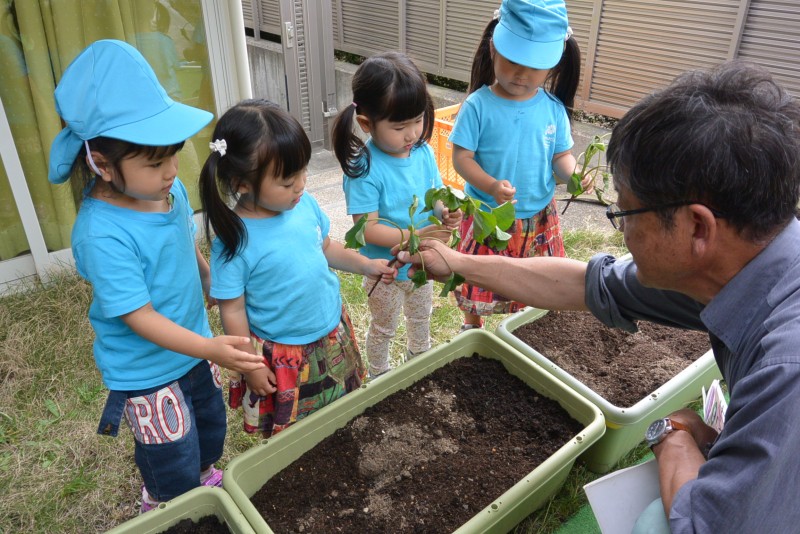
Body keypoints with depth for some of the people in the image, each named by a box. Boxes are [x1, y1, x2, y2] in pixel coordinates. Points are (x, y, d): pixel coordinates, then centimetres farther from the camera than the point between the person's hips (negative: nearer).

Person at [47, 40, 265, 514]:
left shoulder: (171, 190, -10)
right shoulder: (102, 235, -32)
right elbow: (140, 317, -29)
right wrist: (208, 348, -39)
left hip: (193, 347, 7)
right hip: (148, 372, -7)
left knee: (211, 427, 29)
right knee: (175, 475, 11)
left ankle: (208, 479, 58)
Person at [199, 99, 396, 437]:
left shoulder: (305, 204, -10)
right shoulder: (234, 241, -26)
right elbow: (232, 310, -17)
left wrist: (367, 266, 3)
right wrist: (251, 365, -11)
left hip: (333, 333, 5)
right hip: (283, 355, -5)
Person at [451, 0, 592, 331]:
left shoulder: (553, 108, -6)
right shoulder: (478, 105, -15)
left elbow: (562, 155, 2)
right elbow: (462, 157, -15)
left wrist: (572, 174, -22)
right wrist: (491, 186, -32)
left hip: (539, 218, 3)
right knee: (481, 281, 15)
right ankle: (472, 327, 43)